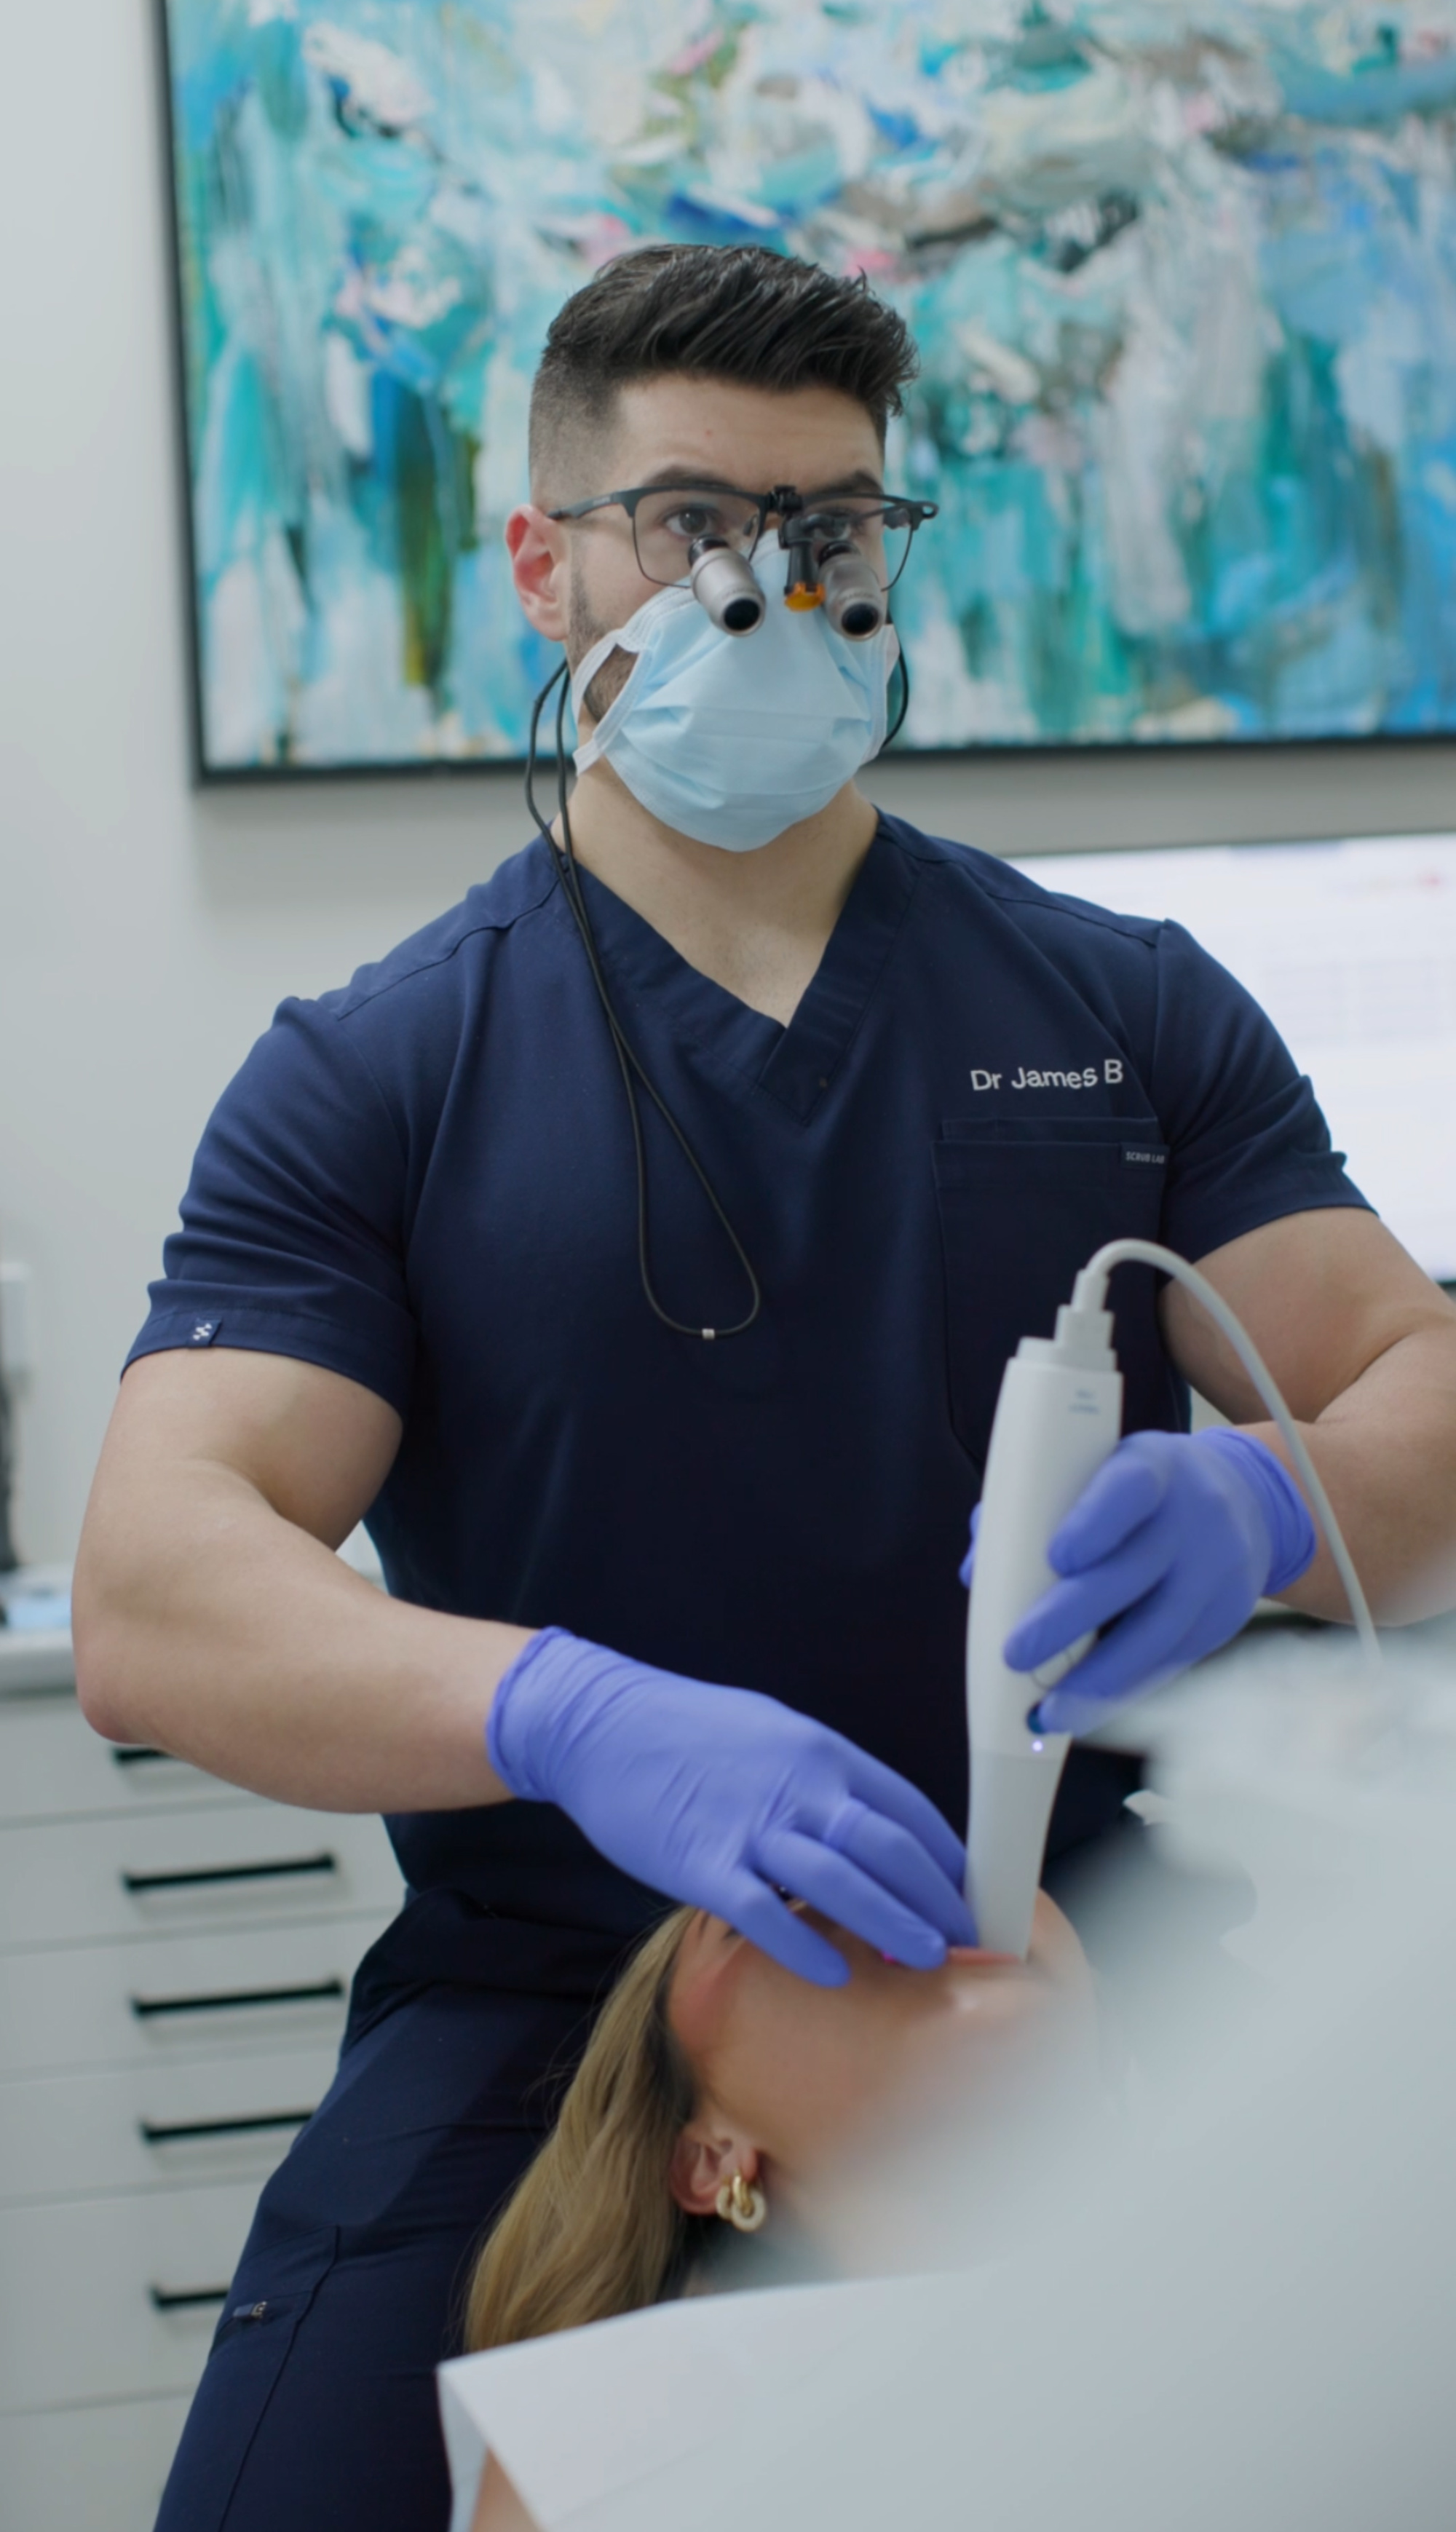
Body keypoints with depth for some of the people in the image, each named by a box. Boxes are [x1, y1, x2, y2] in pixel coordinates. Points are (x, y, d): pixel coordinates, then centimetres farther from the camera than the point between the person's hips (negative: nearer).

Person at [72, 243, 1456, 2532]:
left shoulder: (1124, 1012, 11)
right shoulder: (371, 1082, 4)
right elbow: (150, 1603, -8)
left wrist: (1260, 1512, -21)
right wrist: (579, 1718, -28)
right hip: (547, 2005, -1)